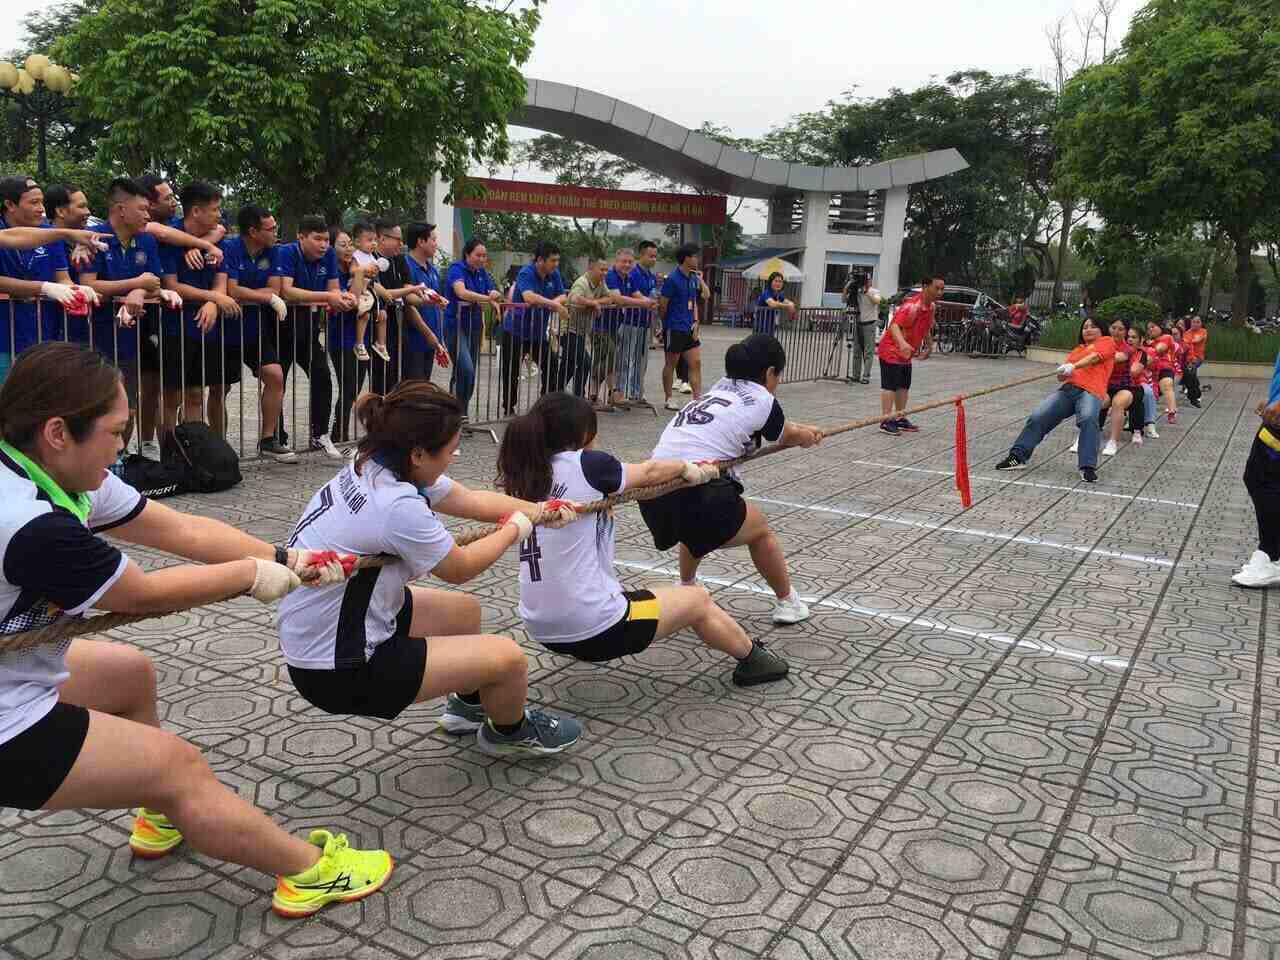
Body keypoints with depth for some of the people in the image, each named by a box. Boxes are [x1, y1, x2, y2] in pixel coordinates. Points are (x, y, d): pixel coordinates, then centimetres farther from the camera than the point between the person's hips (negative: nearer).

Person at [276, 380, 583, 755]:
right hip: (337, 672, -9)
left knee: (465, 610, 24)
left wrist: (540, 510, 3)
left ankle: (468, 704, 47)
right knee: (509, 658, -5)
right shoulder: (398, 507, -31)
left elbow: (471, 500, 8)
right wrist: (513, 531, 3)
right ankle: (510, 731, 26)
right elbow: (461, 568, -12)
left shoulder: (374, 466, -5)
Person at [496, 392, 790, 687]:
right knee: (699, 600, 16)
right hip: (594, 629, -7)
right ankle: (752, 659, 37)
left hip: (542, 629, 7)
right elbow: (649, 472, 4)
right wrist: (688, 468, 24)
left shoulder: (527, 476, 4)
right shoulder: (585, 464, -14)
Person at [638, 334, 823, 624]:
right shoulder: (761, 400, 4)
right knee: (761, 532, 19)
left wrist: (802, 432, 53)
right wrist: (807, 436, 47)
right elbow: (788, 438, 26)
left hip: (652, 496, 7)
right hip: (697, 496, -7)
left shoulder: (719, 389, 22)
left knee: (699, 527, 38)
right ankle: (787, 603, 31)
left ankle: (686, 588, 51)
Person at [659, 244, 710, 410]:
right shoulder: (673, 279, -13)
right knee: (671, 363, 5)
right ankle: (668, 399, 15)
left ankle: (698, 398, 5)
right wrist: (665, 323, 0)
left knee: (696, 362, 3)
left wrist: (700, 278, 1)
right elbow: (662, 304, -11)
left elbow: (706, 295, 11)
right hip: (674, 329, -7)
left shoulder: (693, 278, 8)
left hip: (689, 328, 7)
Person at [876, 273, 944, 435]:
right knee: (890, 386, -7)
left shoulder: (930, 307, 3)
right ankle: (886, 421, -5)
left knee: (904, 386, 13)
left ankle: (900, 419, 22)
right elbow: (894, 325, -37)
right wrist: (902, 343, -52)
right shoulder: (912, 305, -25)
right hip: (891, 351, -9)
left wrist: (929, 346, 23)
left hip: (906, 354, 9)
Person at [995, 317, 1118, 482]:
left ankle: (1088, 467, -36)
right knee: (1037, 416, -12)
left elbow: (1095, 357, -6)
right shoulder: (1077, 350, 31)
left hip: (1091, 391, -6)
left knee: (1088, 418, -36)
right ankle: (1017, 456, -8)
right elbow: (1063, 375, 24)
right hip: (1068, 389, 6)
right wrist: (1063, 374, -2)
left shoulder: (1107, 341, 16)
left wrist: (1073, 366, -22)